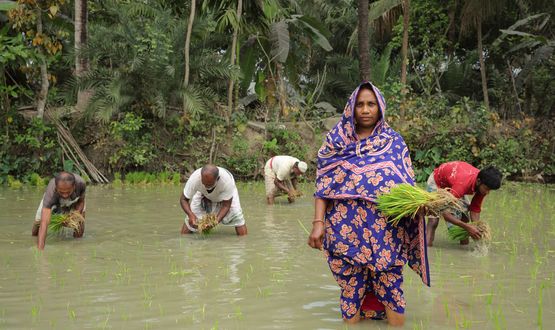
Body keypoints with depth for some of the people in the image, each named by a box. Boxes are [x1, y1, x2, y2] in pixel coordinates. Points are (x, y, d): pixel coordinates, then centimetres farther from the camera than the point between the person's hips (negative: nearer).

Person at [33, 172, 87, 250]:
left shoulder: (81, 183, -40)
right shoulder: (50, 192, -46)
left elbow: (81, 201, -15)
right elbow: (44, 223, -51)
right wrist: (40, 248, -61)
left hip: (74, 202, 1)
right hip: (53, 202, -1)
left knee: (79, 235, -9)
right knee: (35, 233, -3)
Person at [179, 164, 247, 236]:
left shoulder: (227, 180, -44)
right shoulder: (194, 178, -40)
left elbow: (226, 205, -33)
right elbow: (183, 199, -28)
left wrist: (216, 220, -49)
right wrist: (190, 214, -47)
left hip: (226, 195, -1)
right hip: (204, 195, 1)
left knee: (236, 214, -20)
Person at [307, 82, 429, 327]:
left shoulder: (394, 142, 6)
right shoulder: (336, 141, 5)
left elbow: (406, 186, 4)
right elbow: (323, 185, 1)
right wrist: (318, 222, -9)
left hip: (386, 232, 0)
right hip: (347, 231, 0)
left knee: (390, 288, 1)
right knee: (351, 288, 5)